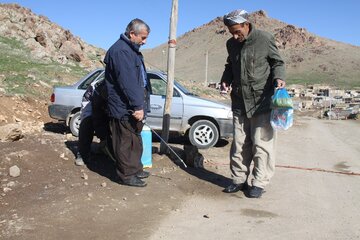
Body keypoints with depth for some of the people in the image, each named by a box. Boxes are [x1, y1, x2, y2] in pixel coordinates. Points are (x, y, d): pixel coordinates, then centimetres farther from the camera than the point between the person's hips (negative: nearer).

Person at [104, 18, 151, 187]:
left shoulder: (131, 50, 18)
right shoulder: (121, 51, -18)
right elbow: (127, 82, -25)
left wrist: (141, 105, 23)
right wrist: (138, 106, -26)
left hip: (133, 108, 11)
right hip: (124, 109, -11)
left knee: (135, 140, 18)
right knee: (125, 142, -1)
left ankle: (135, 169, 31)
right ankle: (127, 175, 9)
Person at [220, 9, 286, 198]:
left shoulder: (264, 39, -7)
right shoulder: (231, 44, 9)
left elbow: (277, 62, 2)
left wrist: (278, 77, -17)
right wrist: (226, 80, 3)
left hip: (262, 101, -5)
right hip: (239, 101, 5)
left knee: (261, 143, -2)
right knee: (239, 144, 9)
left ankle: (259, 183, 8)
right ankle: (239, 179, 20)